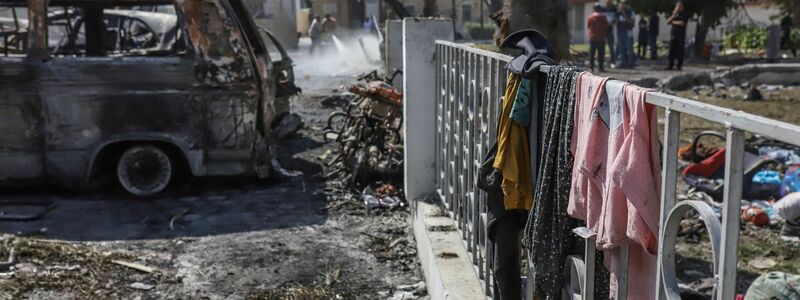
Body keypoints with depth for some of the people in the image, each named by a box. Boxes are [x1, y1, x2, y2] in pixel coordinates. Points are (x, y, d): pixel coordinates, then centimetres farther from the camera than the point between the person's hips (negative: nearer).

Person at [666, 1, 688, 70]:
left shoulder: (684, 15, 3)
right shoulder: (674, 15, 17)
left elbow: (682, 23, -12)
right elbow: (668, 22, 6)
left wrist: (673, 22, 1)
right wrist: (673, 16, -7)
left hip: (681, 36, -4)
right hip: (673, 35, 4)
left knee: (680, 52, -6)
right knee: (671, 51, 1)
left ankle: (679, 66, -4)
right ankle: (670, 66, 5)